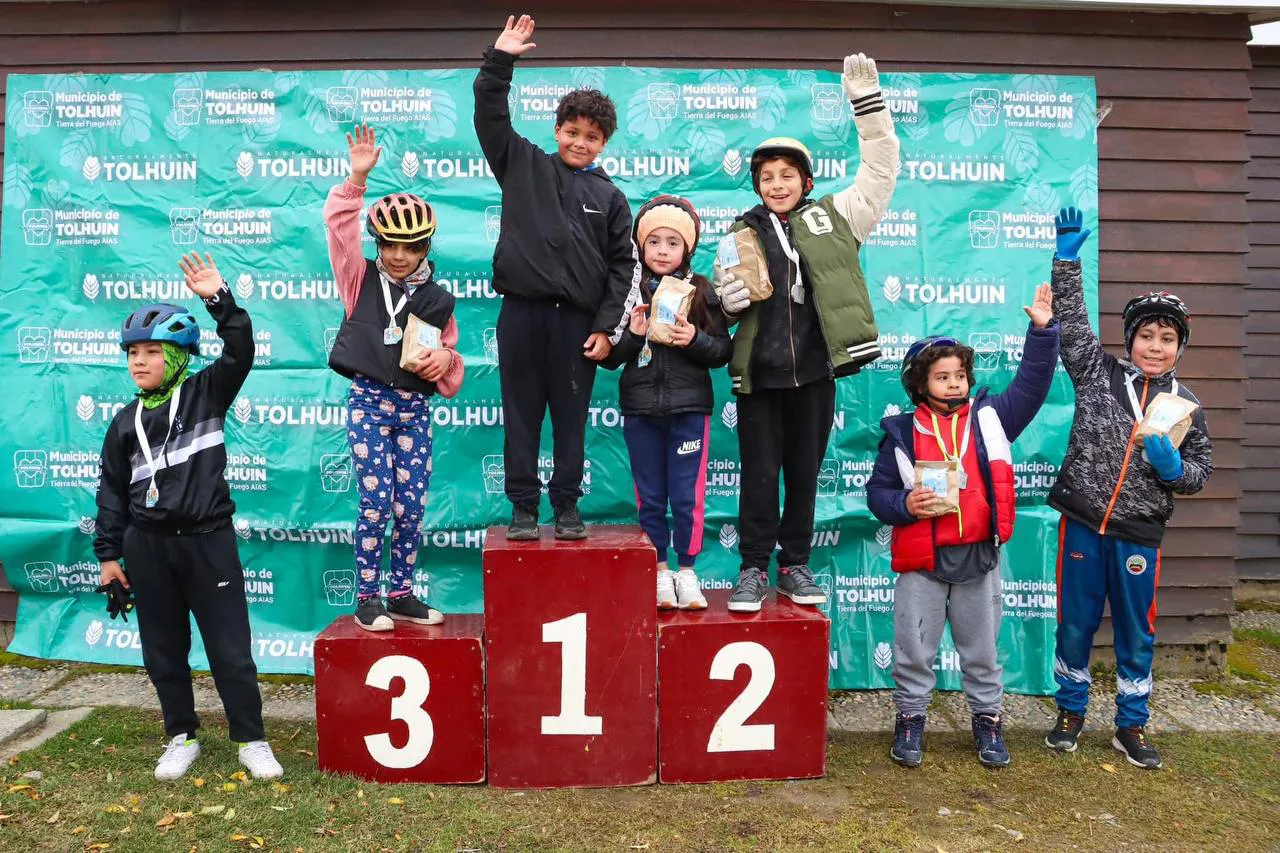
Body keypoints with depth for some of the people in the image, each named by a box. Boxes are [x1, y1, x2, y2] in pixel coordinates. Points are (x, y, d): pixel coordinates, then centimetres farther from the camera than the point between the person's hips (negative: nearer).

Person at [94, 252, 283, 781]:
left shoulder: (207, 394, 1)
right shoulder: (125, 422, 9)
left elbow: (240, 352, -15)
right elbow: (111, 492, 12)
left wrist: (220, 301, -25)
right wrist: (109, 554, 9)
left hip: (207, 539, -3)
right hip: (147, 546, 4)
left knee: (230, 647, 0)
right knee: (163, 649, 11)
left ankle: (251, 740, 11)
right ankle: (182, 737, 27)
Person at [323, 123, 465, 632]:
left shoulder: (438, 300, 8)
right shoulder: (361, 280, 4)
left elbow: (449, 355, 13)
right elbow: (339, 223, -5)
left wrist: (444, 360, -10)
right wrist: (358, 178, -14)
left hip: (415, 407, 3)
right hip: (368, 401, -2)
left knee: (411, 505, 3)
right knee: (377, 501, -6)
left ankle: (401, 594, 19)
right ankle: (367, 599, 7)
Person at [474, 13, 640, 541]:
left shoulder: (610, 197, 10)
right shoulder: (523, 164, 10)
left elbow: (624, 268, 6)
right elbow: (489, 115, 4)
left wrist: (608, 328, -2)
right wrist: (500, 61, -6)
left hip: (577, 319, 1)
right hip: (521, 313, 0)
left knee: (571, 418, 6)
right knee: (521, 415, 4)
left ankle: (567, 507, 17)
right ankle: (523, 507, 14)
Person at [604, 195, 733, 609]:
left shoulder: (702, 292, 3)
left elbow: (723, 351, 3)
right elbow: (608, 357, 4)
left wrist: (695, 339, -15)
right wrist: (633, 335, -13)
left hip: (689, 407, -1)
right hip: (640, 408, 1)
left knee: (688, 496, 3)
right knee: (650, 497, 9)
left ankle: (686, 571, 18)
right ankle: (660, 571, 23)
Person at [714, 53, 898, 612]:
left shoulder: (833, 217, 8)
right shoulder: (741, 234, 8)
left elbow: (880, 171, 5)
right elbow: (725, 305, 11)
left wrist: (867, 103, -2)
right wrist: (728, 299, -13)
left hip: (815, 368, 1)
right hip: (759, 371, 0)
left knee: (805, 470, 10)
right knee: (759, 472, 4)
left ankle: (795, 565, 23)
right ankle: (754, 566, 17)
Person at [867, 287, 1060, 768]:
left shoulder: (989, 418, 3)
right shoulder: (902, 434, -3)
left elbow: (1031, 384, 1)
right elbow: (878, 492, -1)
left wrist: (1042, 330, -8)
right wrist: (905, 504, -21)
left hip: (979, 557, 2)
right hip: (921, 562, -2)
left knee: (981, 649, 16)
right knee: (913, 650, 8)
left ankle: (988, 719, 33)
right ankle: (910, 717, 26)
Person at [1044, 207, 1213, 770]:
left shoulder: (1185, 405, 4)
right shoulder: (1098, 373, 1)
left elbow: (1200, 470, 8)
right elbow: (1072, 321, -3)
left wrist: (1174, 468, -14)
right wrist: (1067, 259, -8)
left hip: (1138, 533, 1)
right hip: (1083, 522, -1)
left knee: (1135, 632, 10)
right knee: (1075, 623, 9)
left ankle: (1131, 726, 26)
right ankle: (1071, 712, 27)